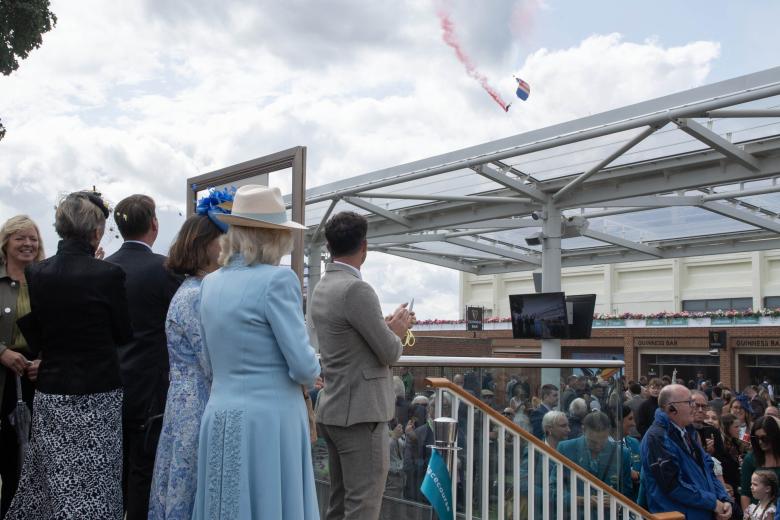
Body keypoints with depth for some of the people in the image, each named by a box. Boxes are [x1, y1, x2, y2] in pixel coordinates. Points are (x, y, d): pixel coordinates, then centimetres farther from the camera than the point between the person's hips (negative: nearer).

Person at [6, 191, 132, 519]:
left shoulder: (35, 273, -2)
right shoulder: (108, 274, -15)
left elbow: (34, 337, 6)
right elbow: (124, 335, -2)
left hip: (50, 393, 4)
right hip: (97, 393, -4)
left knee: (51, 480, 18)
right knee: (92, 485, 6)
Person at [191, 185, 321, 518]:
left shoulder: (210, 283, 8)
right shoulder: (277, 279, -13)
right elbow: (303, 366, -13)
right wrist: (310, 375, 7)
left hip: (221, 418, 7)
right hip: (269, 421, -7)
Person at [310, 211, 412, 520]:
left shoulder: (321, 288, 10)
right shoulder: (356, 289, -18)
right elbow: (390, 353, -14)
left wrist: (387, 327, 17)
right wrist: (397, 330, 5)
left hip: (334, 410, 9)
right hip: (361, 413, -9)